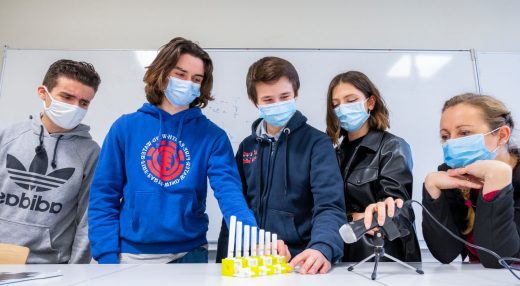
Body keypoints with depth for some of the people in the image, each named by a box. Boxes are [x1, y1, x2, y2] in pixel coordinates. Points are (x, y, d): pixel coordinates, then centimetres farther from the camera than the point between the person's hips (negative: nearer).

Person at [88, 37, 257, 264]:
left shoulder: (212, 135, -4)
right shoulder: (125, 128, -2)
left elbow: (229, 190, -15)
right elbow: (103, 197, 0)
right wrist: (107, 256, -8)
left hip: (189, 253, 0)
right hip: (132, 255, 1)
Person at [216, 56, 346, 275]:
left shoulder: (317, 143, -4)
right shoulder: (247, 147, 8)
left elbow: (330, 206, -14)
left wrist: (322, 248, -32)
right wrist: (224, 260, 6)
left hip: (299, 263, -2)